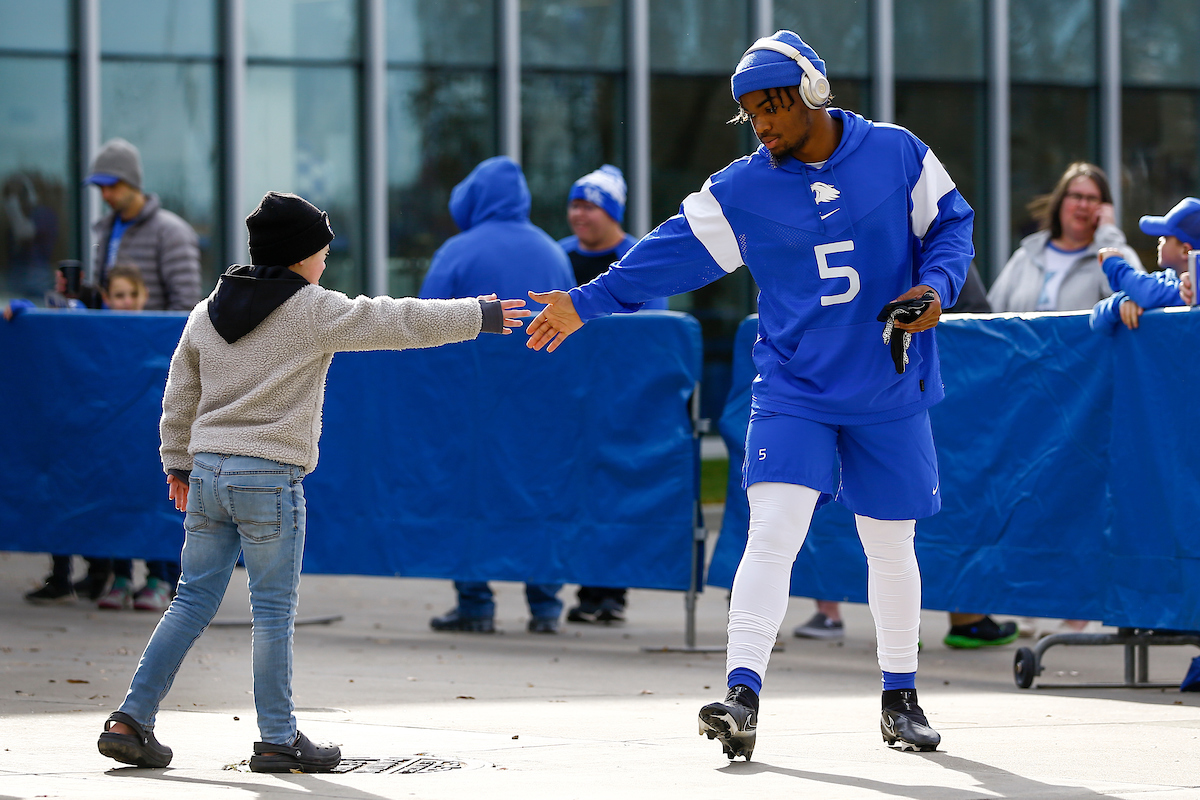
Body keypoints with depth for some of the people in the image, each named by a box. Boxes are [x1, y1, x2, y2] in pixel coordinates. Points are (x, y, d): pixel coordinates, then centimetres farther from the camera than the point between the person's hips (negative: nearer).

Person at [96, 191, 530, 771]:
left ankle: (131, 719, 3)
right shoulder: (315, 312, -6)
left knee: (194, 600, 9)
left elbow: (179, 397, 18)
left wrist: (178, 465, 28)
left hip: (207, 473, 6)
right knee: (273, 612, 1)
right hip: (269, 477, -6)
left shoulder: (207, 314, 12)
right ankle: (278, 740, 6)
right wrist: (480, 316, 6)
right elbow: (401, 323, -4)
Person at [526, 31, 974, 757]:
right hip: (794, 391, 0)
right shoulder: (741, 191, -2)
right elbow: (673, 254, -1)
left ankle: (901, 698, 26)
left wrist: (934, 289, -13)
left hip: (891, 395, 0)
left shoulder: (897, 154, -3)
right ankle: (743, 695, -19)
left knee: (891, 544, 9)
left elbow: (950, 225, 5)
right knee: (772, 533, -16)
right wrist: (588, 302, -7)